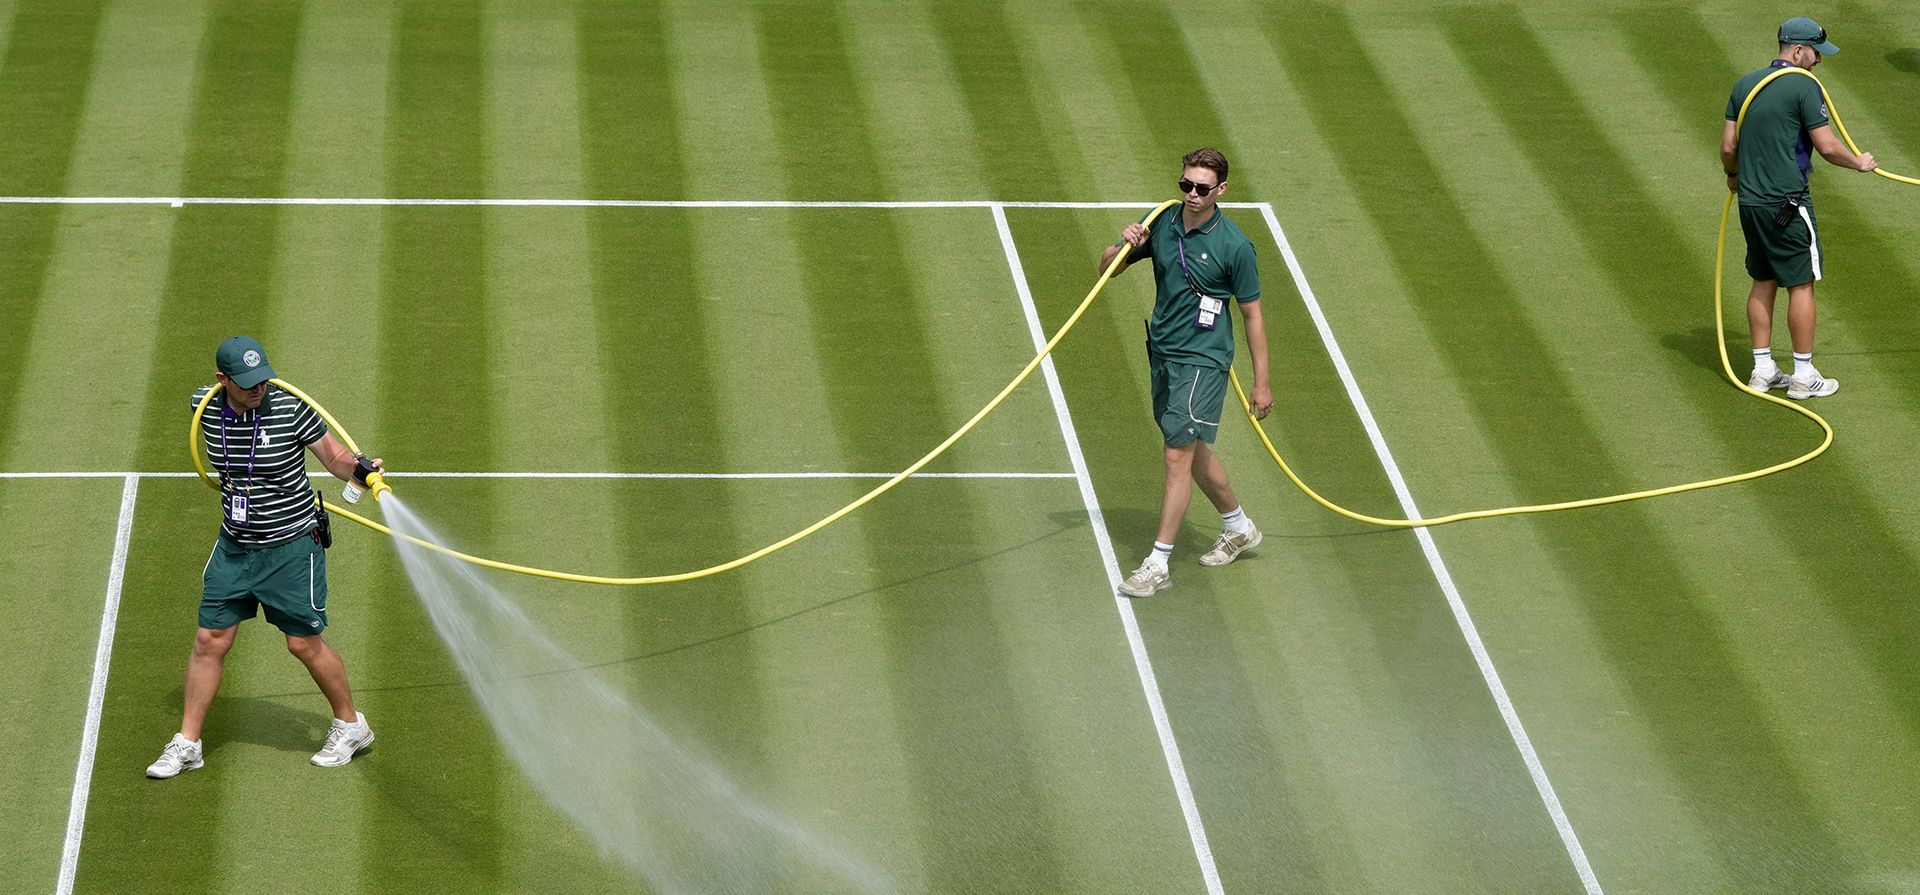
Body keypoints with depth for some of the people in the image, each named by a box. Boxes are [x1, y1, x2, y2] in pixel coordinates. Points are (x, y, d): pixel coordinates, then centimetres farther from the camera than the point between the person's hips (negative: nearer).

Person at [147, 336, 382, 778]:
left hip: (291, 546, -4)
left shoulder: (290, 409, -18)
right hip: (234, 546, 4)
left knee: (304, 643, 4)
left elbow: (334, 456, -8)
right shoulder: (205, 406, -7)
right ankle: (187, 744, 17)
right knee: (209, 641, 5)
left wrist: (361, 469, -27)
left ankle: (350, 725, 26)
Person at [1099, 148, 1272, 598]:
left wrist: (1261, 384, -4)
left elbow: (1252, 315, -6)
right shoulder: (1162, 226, 1)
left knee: (1178, 455, -10)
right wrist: (1124, 245, -14)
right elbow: (1106, 268, 9)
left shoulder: (1234, 246, -14)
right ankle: (1239, 528, 39)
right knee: (1193, 452, 19)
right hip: (1162, 354, 7)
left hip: (1203, 361, -7)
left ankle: (1158, 565, -7)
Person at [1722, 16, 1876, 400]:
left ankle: (1763, 369, 18)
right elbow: (1827, 147, -13)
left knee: (1763, 282, 15)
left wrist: (1732, 175, 31)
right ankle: (1804, 375, 4)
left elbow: (1728, 146, 12)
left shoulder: (1744, 84, 8)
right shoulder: (1804, 87, -12)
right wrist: (1859, 163, 5)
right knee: (1801, 285, 1)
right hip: (1787, 202, -7)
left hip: (1749, 201, 7)